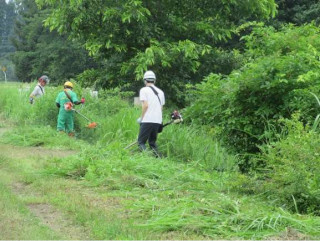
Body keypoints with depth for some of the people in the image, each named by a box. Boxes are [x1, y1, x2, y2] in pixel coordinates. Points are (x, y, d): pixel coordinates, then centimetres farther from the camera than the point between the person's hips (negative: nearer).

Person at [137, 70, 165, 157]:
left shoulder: (144, 90, -1)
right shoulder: (160, 92, 17)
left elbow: (145, 105, -11)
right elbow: (161, 108, 15)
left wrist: (141, 118, -3)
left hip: (147, 120, -6)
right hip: (158, 121, 6)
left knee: (141, 142, -3)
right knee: (152, 142, 15)